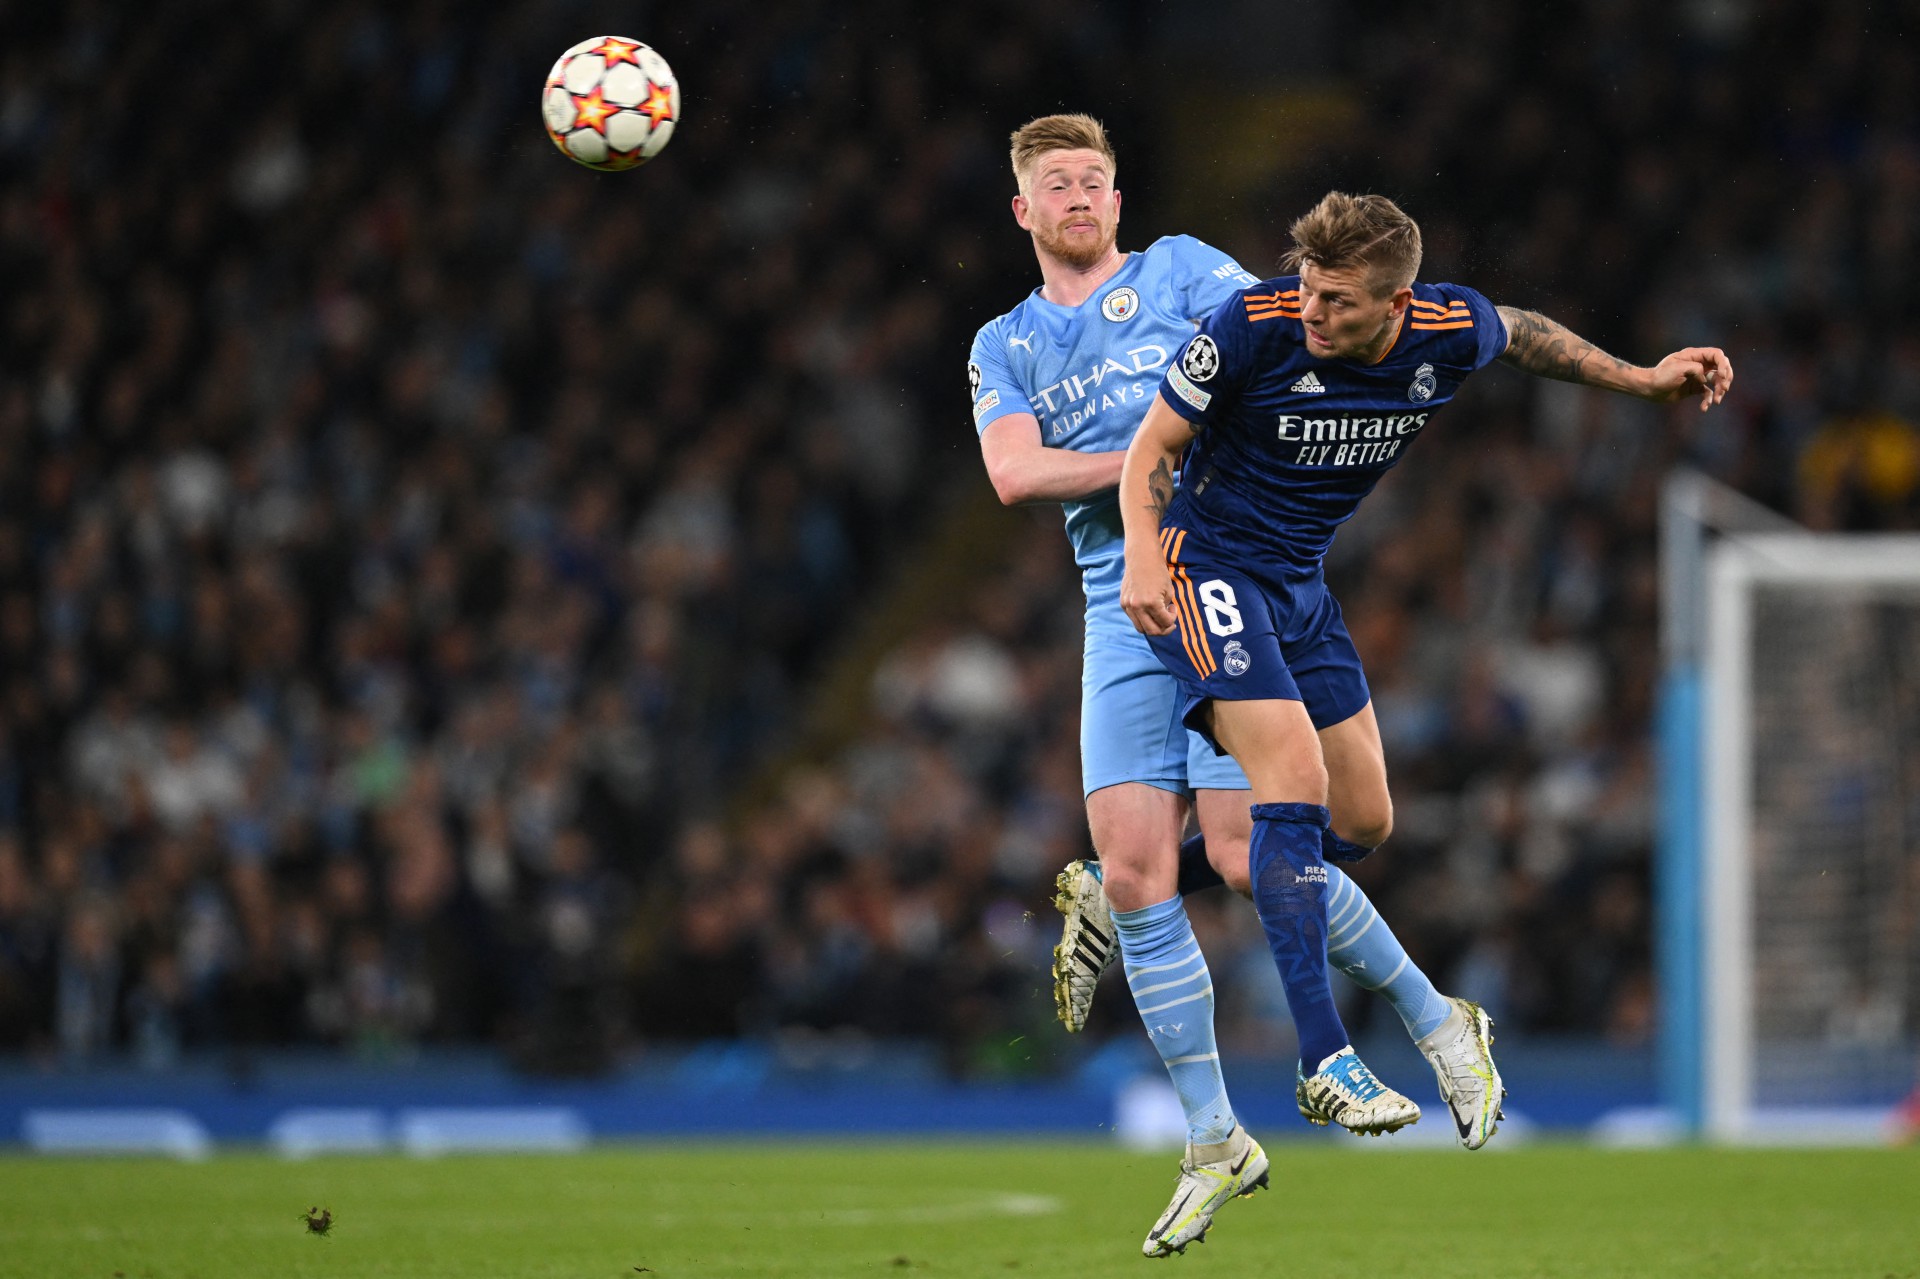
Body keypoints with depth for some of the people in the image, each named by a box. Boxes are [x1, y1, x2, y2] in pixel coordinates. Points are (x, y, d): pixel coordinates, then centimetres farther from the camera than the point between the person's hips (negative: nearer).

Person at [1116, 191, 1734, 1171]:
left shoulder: (1450, 333, -12)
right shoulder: (1255, 325, -24)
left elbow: (1522, 335, 14)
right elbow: (1151, 447, -12)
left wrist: (1641, 381, 11)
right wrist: (1144, 558, -28)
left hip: (1303, 581, 7)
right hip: (1209, 568, -7)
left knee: (1365, 817, 10)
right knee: (1297, 778, -22)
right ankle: (1321, 1057, -21)